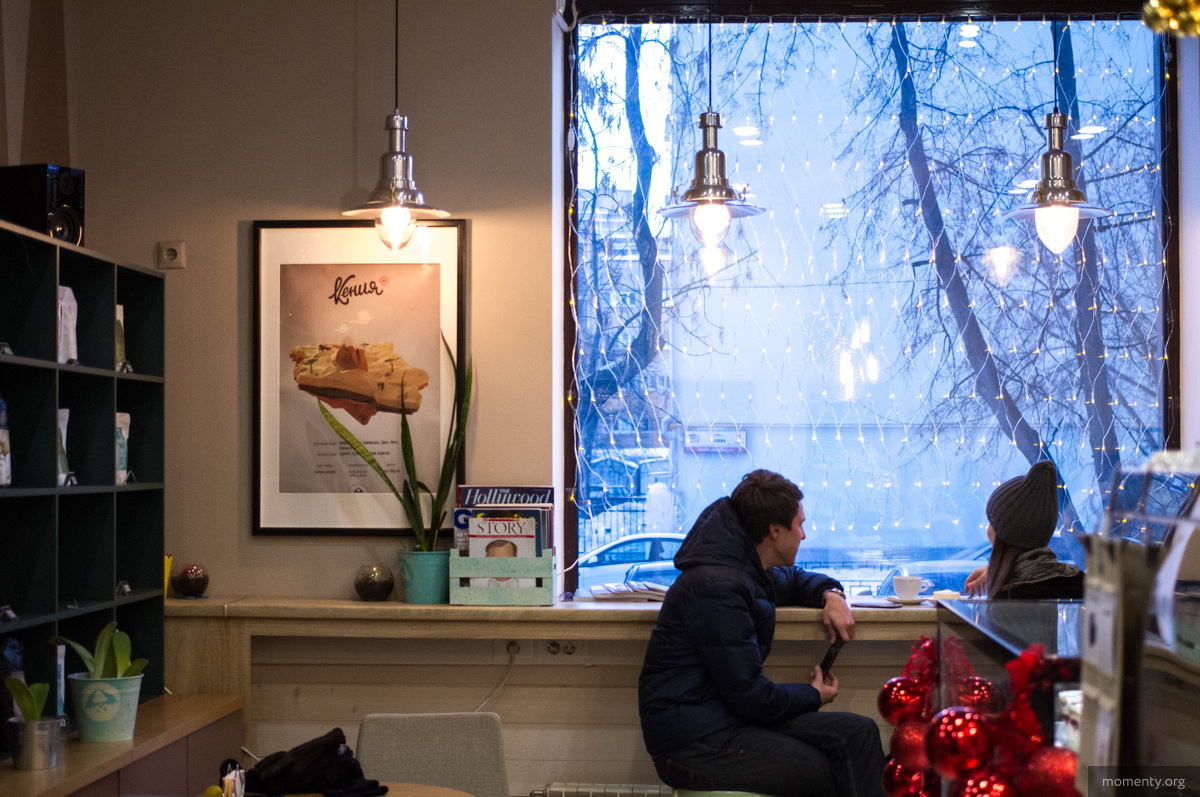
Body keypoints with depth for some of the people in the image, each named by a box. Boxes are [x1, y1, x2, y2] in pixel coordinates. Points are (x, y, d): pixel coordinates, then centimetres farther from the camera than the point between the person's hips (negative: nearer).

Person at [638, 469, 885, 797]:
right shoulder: (718, 588, -21)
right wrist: (814, 695, 0)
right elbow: (751, 698, -19)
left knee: (858, 733, -7)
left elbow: (794, 579, 35)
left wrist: (831, 594, 11)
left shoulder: (750, 569, 10)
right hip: (693, 742, -9)